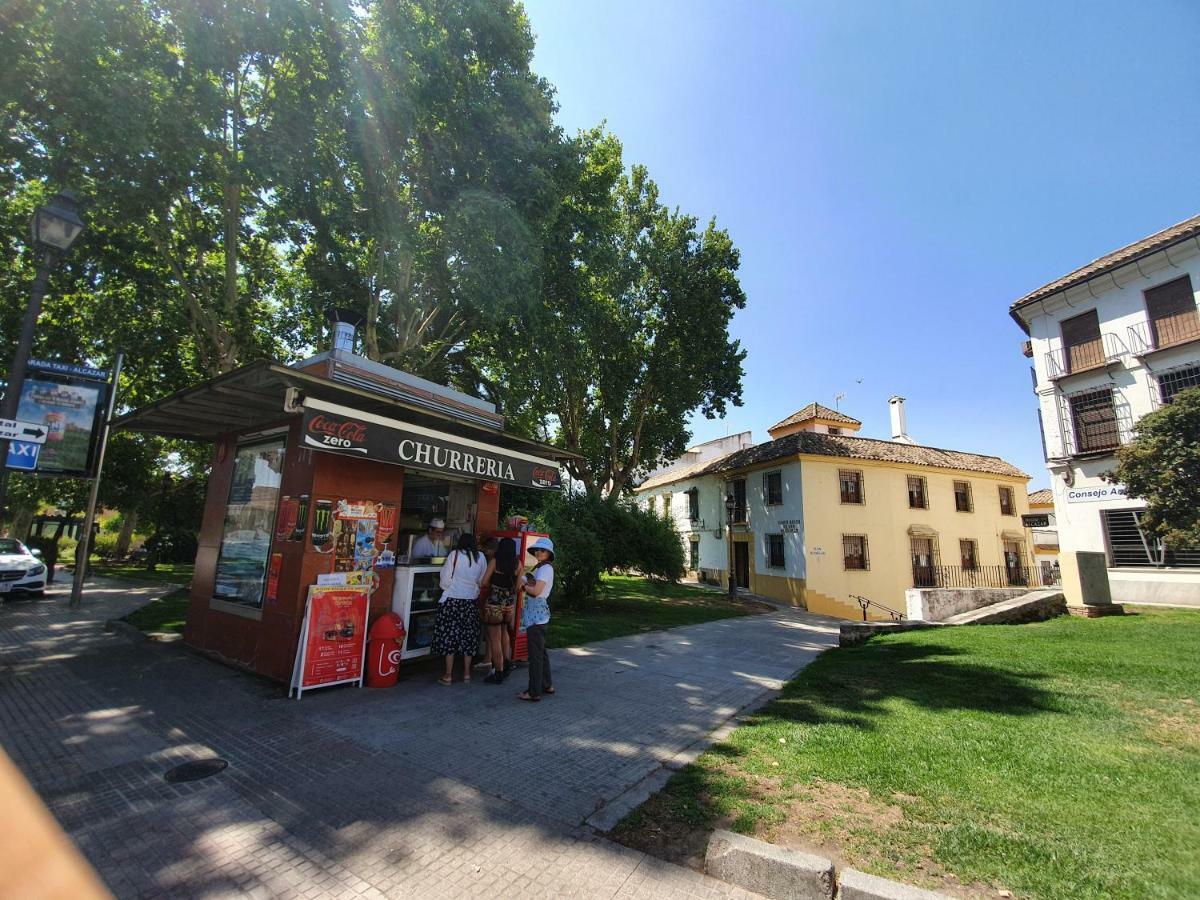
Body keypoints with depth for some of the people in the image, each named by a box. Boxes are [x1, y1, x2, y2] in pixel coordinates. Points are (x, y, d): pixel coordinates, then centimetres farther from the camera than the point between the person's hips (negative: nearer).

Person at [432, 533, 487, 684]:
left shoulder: (455, 554, -7)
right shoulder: (480, 557, 1)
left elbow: (445, 578, -5)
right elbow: (482, 580, 4)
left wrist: (446, 587, 15)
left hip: (452, 600, -3)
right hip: (470, 602, 3)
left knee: (450, 635, 4)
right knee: (468, 636, 11)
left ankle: (448, 675, 8)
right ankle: (466, 673, 18)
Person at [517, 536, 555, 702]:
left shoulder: (545, 568, -14)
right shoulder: (541, 567, 16)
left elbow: (536, 591, -22)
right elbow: (531, 585, 11)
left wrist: (524, 585, -8)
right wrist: (526, 583, -7)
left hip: (537, 614, -10)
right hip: (536, 614, 10)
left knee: (535, 653, -3)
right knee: (541, 651, 18)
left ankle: (534, 692, 5)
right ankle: (547, 684, 29)